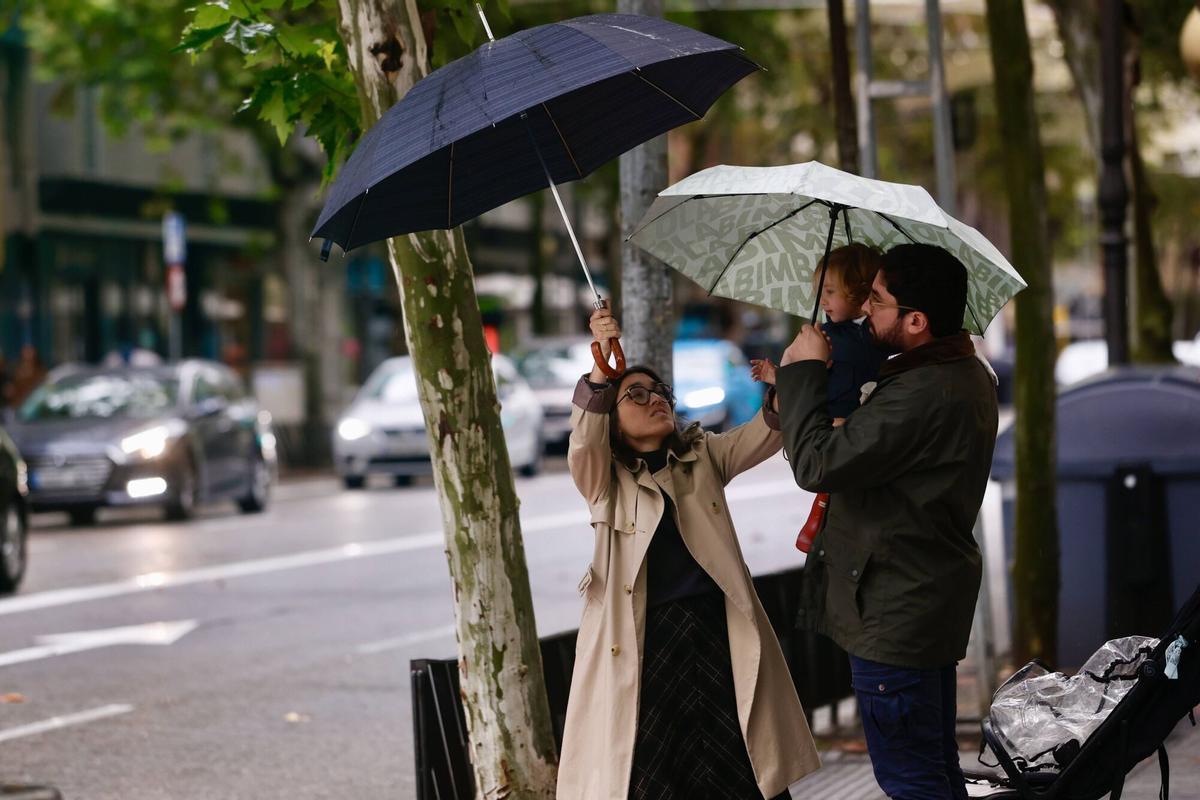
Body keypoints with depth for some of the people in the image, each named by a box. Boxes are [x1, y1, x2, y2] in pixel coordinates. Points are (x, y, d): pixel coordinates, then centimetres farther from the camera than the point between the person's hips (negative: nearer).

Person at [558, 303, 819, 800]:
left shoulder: (703, 456, 16)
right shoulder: (604, 477, 7)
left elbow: (763, 436, 1)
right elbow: (583, 440, -14)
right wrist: (600, 366, -29)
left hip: (718, 630, 2)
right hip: (641, 639, -2)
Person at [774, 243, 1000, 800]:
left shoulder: (921, 395, -27)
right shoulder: (966, 374, 8)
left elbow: (817, 464, -26)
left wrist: (803, 372, -14)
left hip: (895, 616, -11)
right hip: (932, 599, 11)